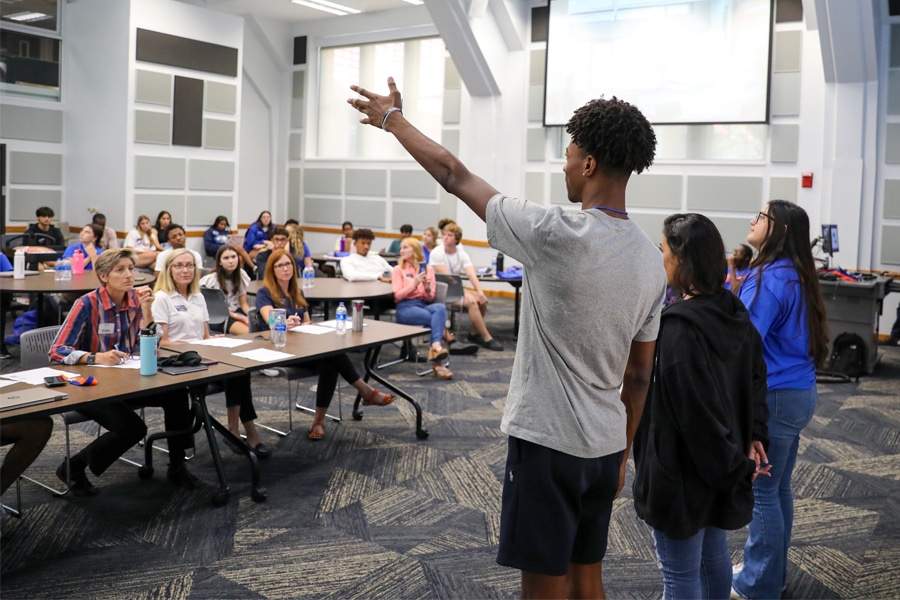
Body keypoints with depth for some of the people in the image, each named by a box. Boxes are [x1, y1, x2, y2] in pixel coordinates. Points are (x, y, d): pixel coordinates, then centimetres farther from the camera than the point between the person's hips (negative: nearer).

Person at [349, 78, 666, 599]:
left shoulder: (555, 235, -19)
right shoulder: (652, 259, 2)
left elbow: (455, 175, -8)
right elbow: (639, 375, 9)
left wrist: (394, 120, 7)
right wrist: (622, 454, 19)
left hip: (547, 440, -7)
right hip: (606, 444, 7)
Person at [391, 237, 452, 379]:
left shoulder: (428, 268, 15)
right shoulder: (398, 269, 10)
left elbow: (430, 298, 11)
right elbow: (397, 296, -2)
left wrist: (427, 289, -11)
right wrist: (414, 284, -15)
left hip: (424, 305, 3)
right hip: (405, 307, -3)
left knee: (441, 307, -34)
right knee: (436, 319, -32)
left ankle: (435, 347, -46)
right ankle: (438, 363, -34)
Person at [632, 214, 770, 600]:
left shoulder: (678, 328, -25)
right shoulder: (733, 313, 2)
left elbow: (695, 408, -25)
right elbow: (756, 376, 9)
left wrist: (734, 464, -15)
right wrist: (753, 435, 2)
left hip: (683, 468, -9)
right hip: (719, 464, 9)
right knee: (713, 552, 24)